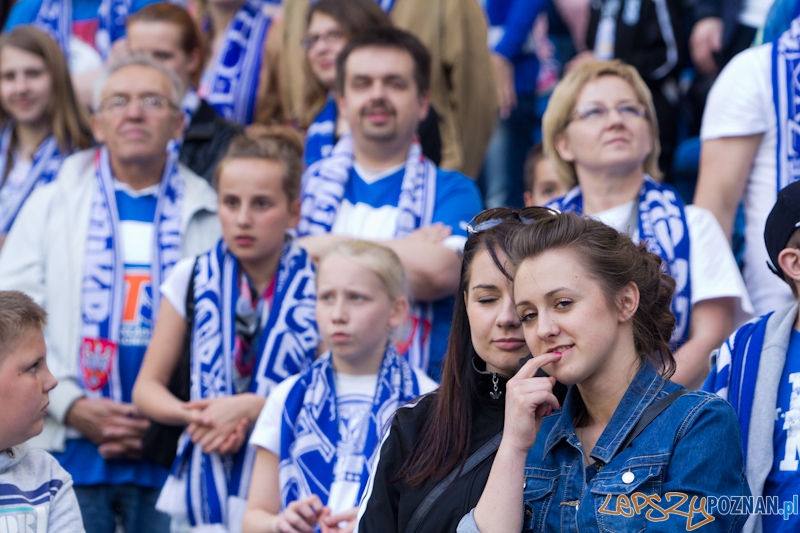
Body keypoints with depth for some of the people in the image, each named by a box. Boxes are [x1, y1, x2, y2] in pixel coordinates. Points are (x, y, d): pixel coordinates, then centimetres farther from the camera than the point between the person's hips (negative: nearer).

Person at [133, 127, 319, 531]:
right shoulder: (193, 278, 8)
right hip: (202, 488, 2)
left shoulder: (318, 286, -1)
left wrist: (249, 408, -13)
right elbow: (147, 388, 11)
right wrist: (192, 415, -8)